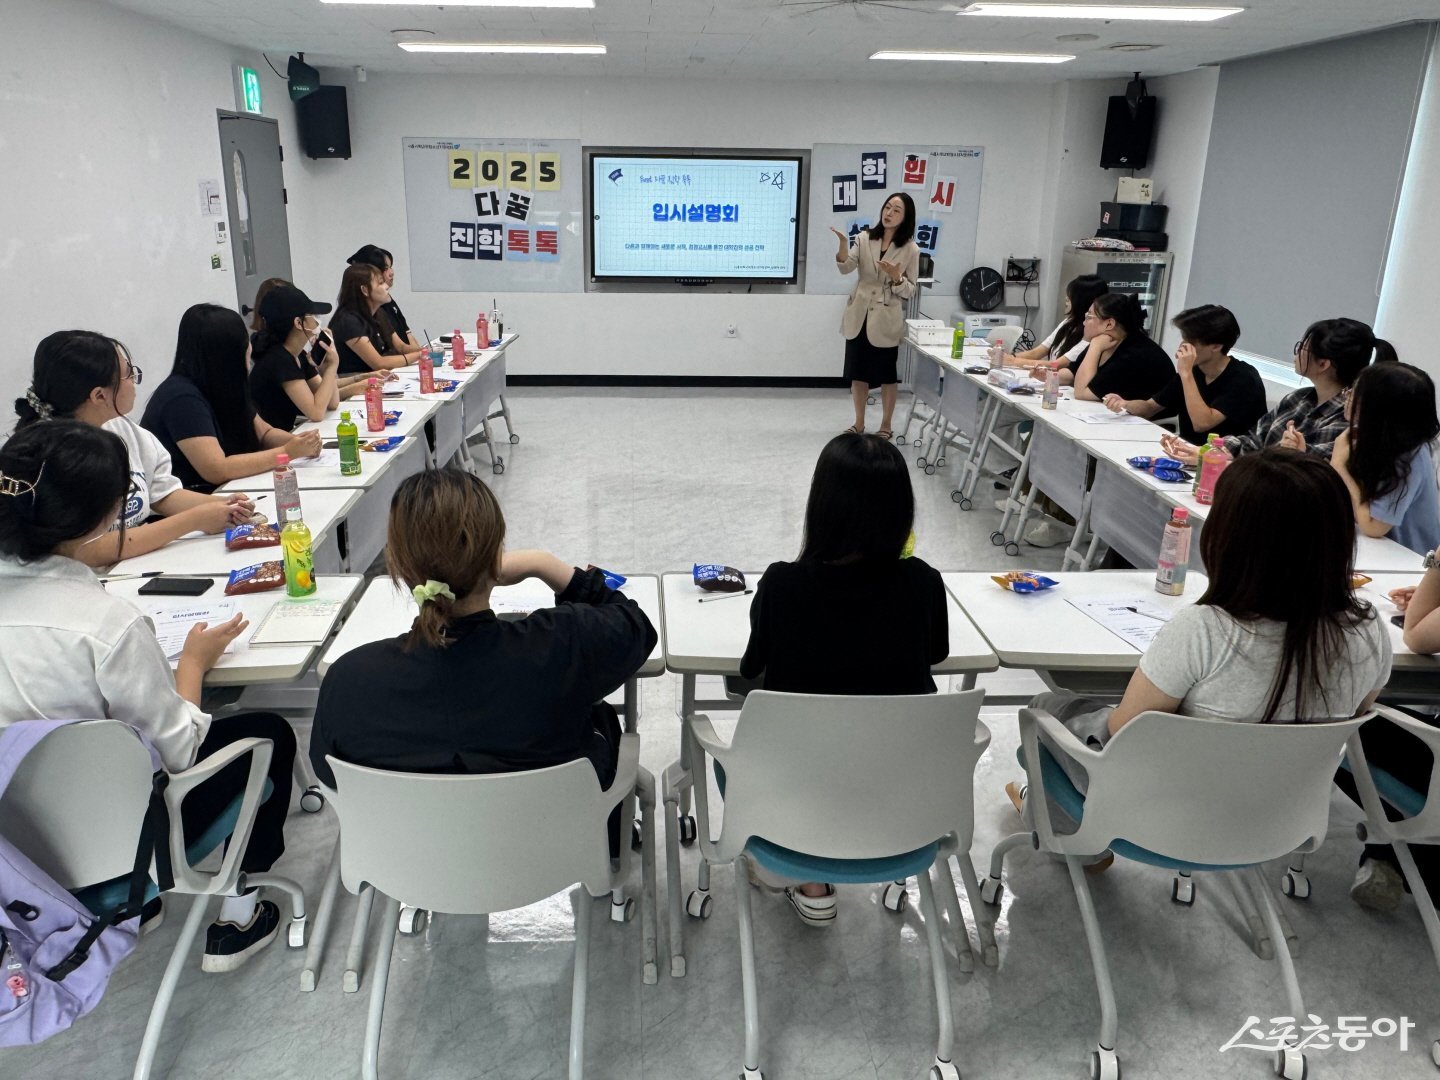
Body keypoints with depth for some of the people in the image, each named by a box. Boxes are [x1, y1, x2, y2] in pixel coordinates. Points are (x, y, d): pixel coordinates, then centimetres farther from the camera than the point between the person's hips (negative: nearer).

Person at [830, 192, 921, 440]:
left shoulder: (910, 249, -4)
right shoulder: (864, 238, 1)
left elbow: (910, 292, -3)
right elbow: (846, 268, -12)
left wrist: (897, 278, -23)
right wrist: (843, 244, -29)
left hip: (886, 320, -2)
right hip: (859, 316, 2)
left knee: (887, 375, 7)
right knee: (858, 373, 10)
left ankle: (885, 426, 21)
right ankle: (859, 423, 24)